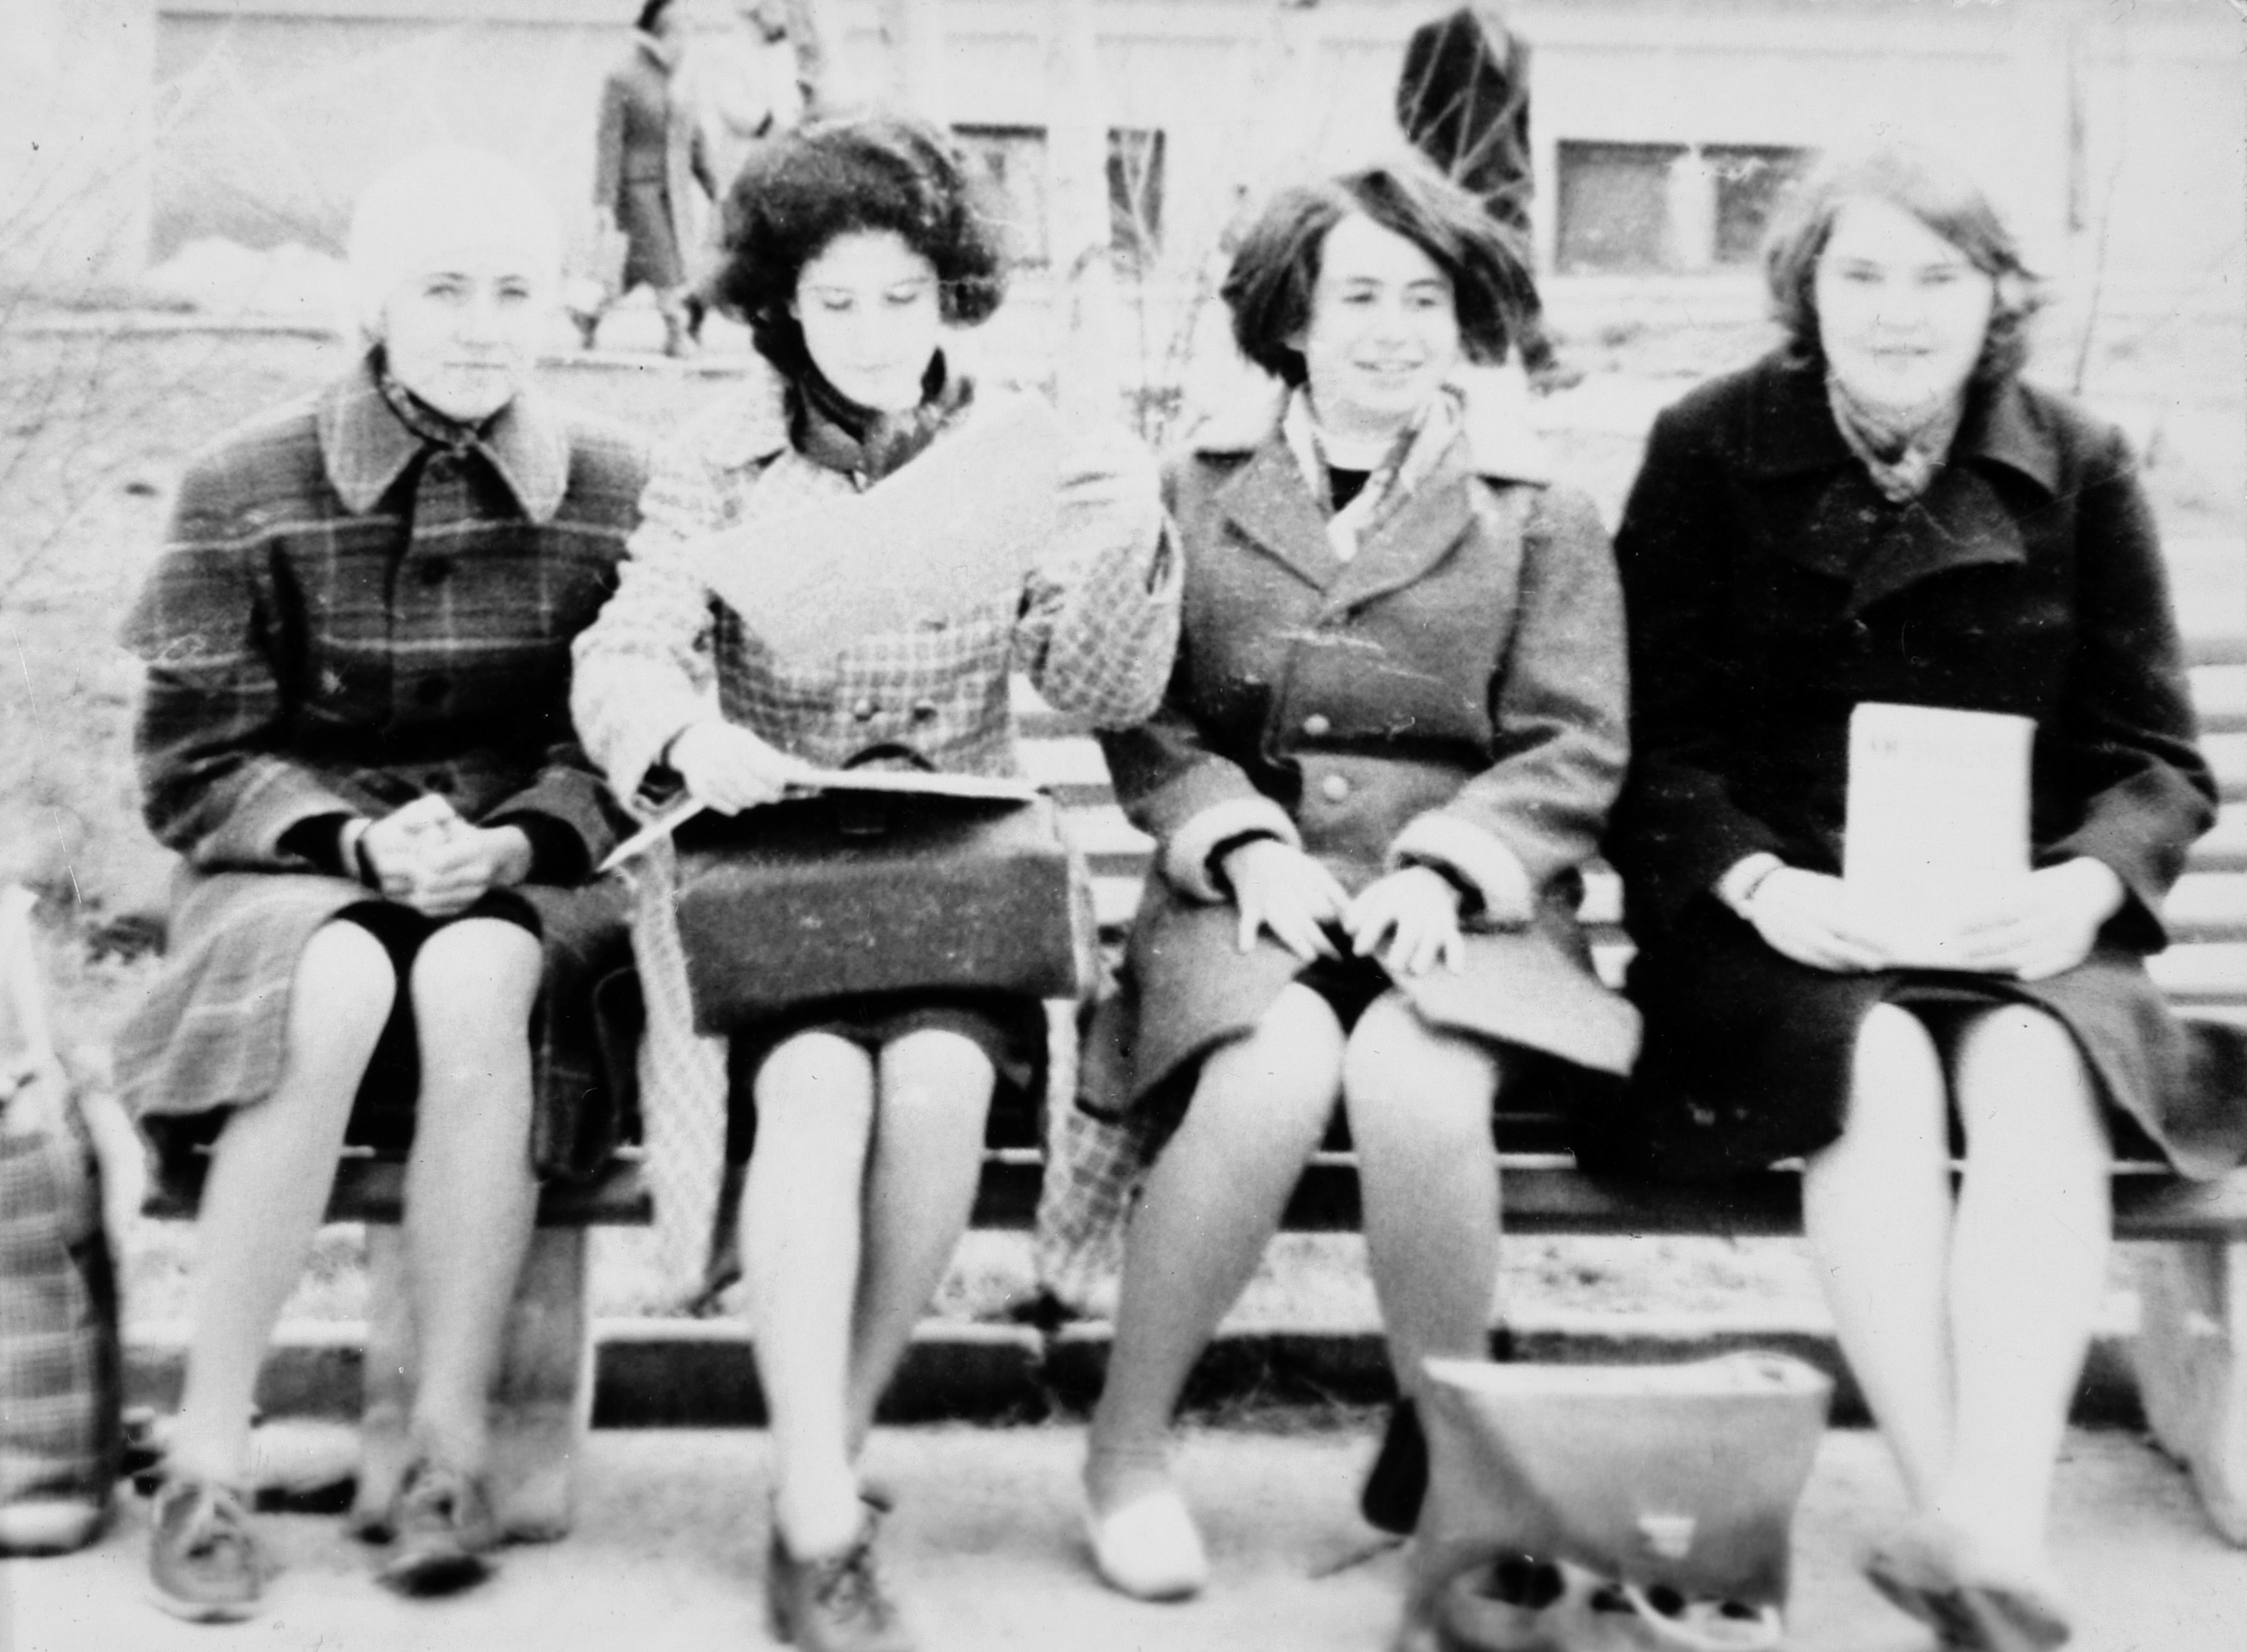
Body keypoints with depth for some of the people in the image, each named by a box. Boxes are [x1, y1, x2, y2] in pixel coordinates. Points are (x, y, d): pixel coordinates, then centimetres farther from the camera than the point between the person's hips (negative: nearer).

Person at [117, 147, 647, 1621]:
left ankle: (453, 1449, -21)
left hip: (530, 875, 1)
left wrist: (516, 841, -18)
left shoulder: (616, 491, 0)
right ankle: (207, 1459, -21)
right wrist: (358, 839, -19)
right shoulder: (247, 489, -2)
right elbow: (195, 765, -2)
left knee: (473, 982, -34)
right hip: (296, 868, 0)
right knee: (337, 986, -35)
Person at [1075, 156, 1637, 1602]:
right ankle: (1127, 1446, -10)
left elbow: (1574, 748, 3)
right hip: (1247, 885, 0)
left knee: (1417, 1088, -33)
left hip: (1455, 900, 0)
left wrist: (1444, 869, -12)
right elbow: (1143, 720, 6)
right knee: (1275, 1080, -32)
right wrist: (1244, 843, -11)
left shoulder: (1538, 511, 10)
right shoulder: (1197, 487, 12)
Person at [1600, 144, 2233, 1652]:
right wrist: (1756, 882, -17)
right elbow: (1650, 736, 1)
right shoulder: (1711, 450, 3)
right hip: (1774, 916, -1)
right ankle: (1958, 1527, -36)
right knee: (1880, 1071, -33)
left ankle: (1999, 1523, -40)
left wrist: (2087, 883, -13)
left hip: (2013, 922, 1)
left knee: (2036, 1072, -31)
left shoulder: (2079, 469, 8)